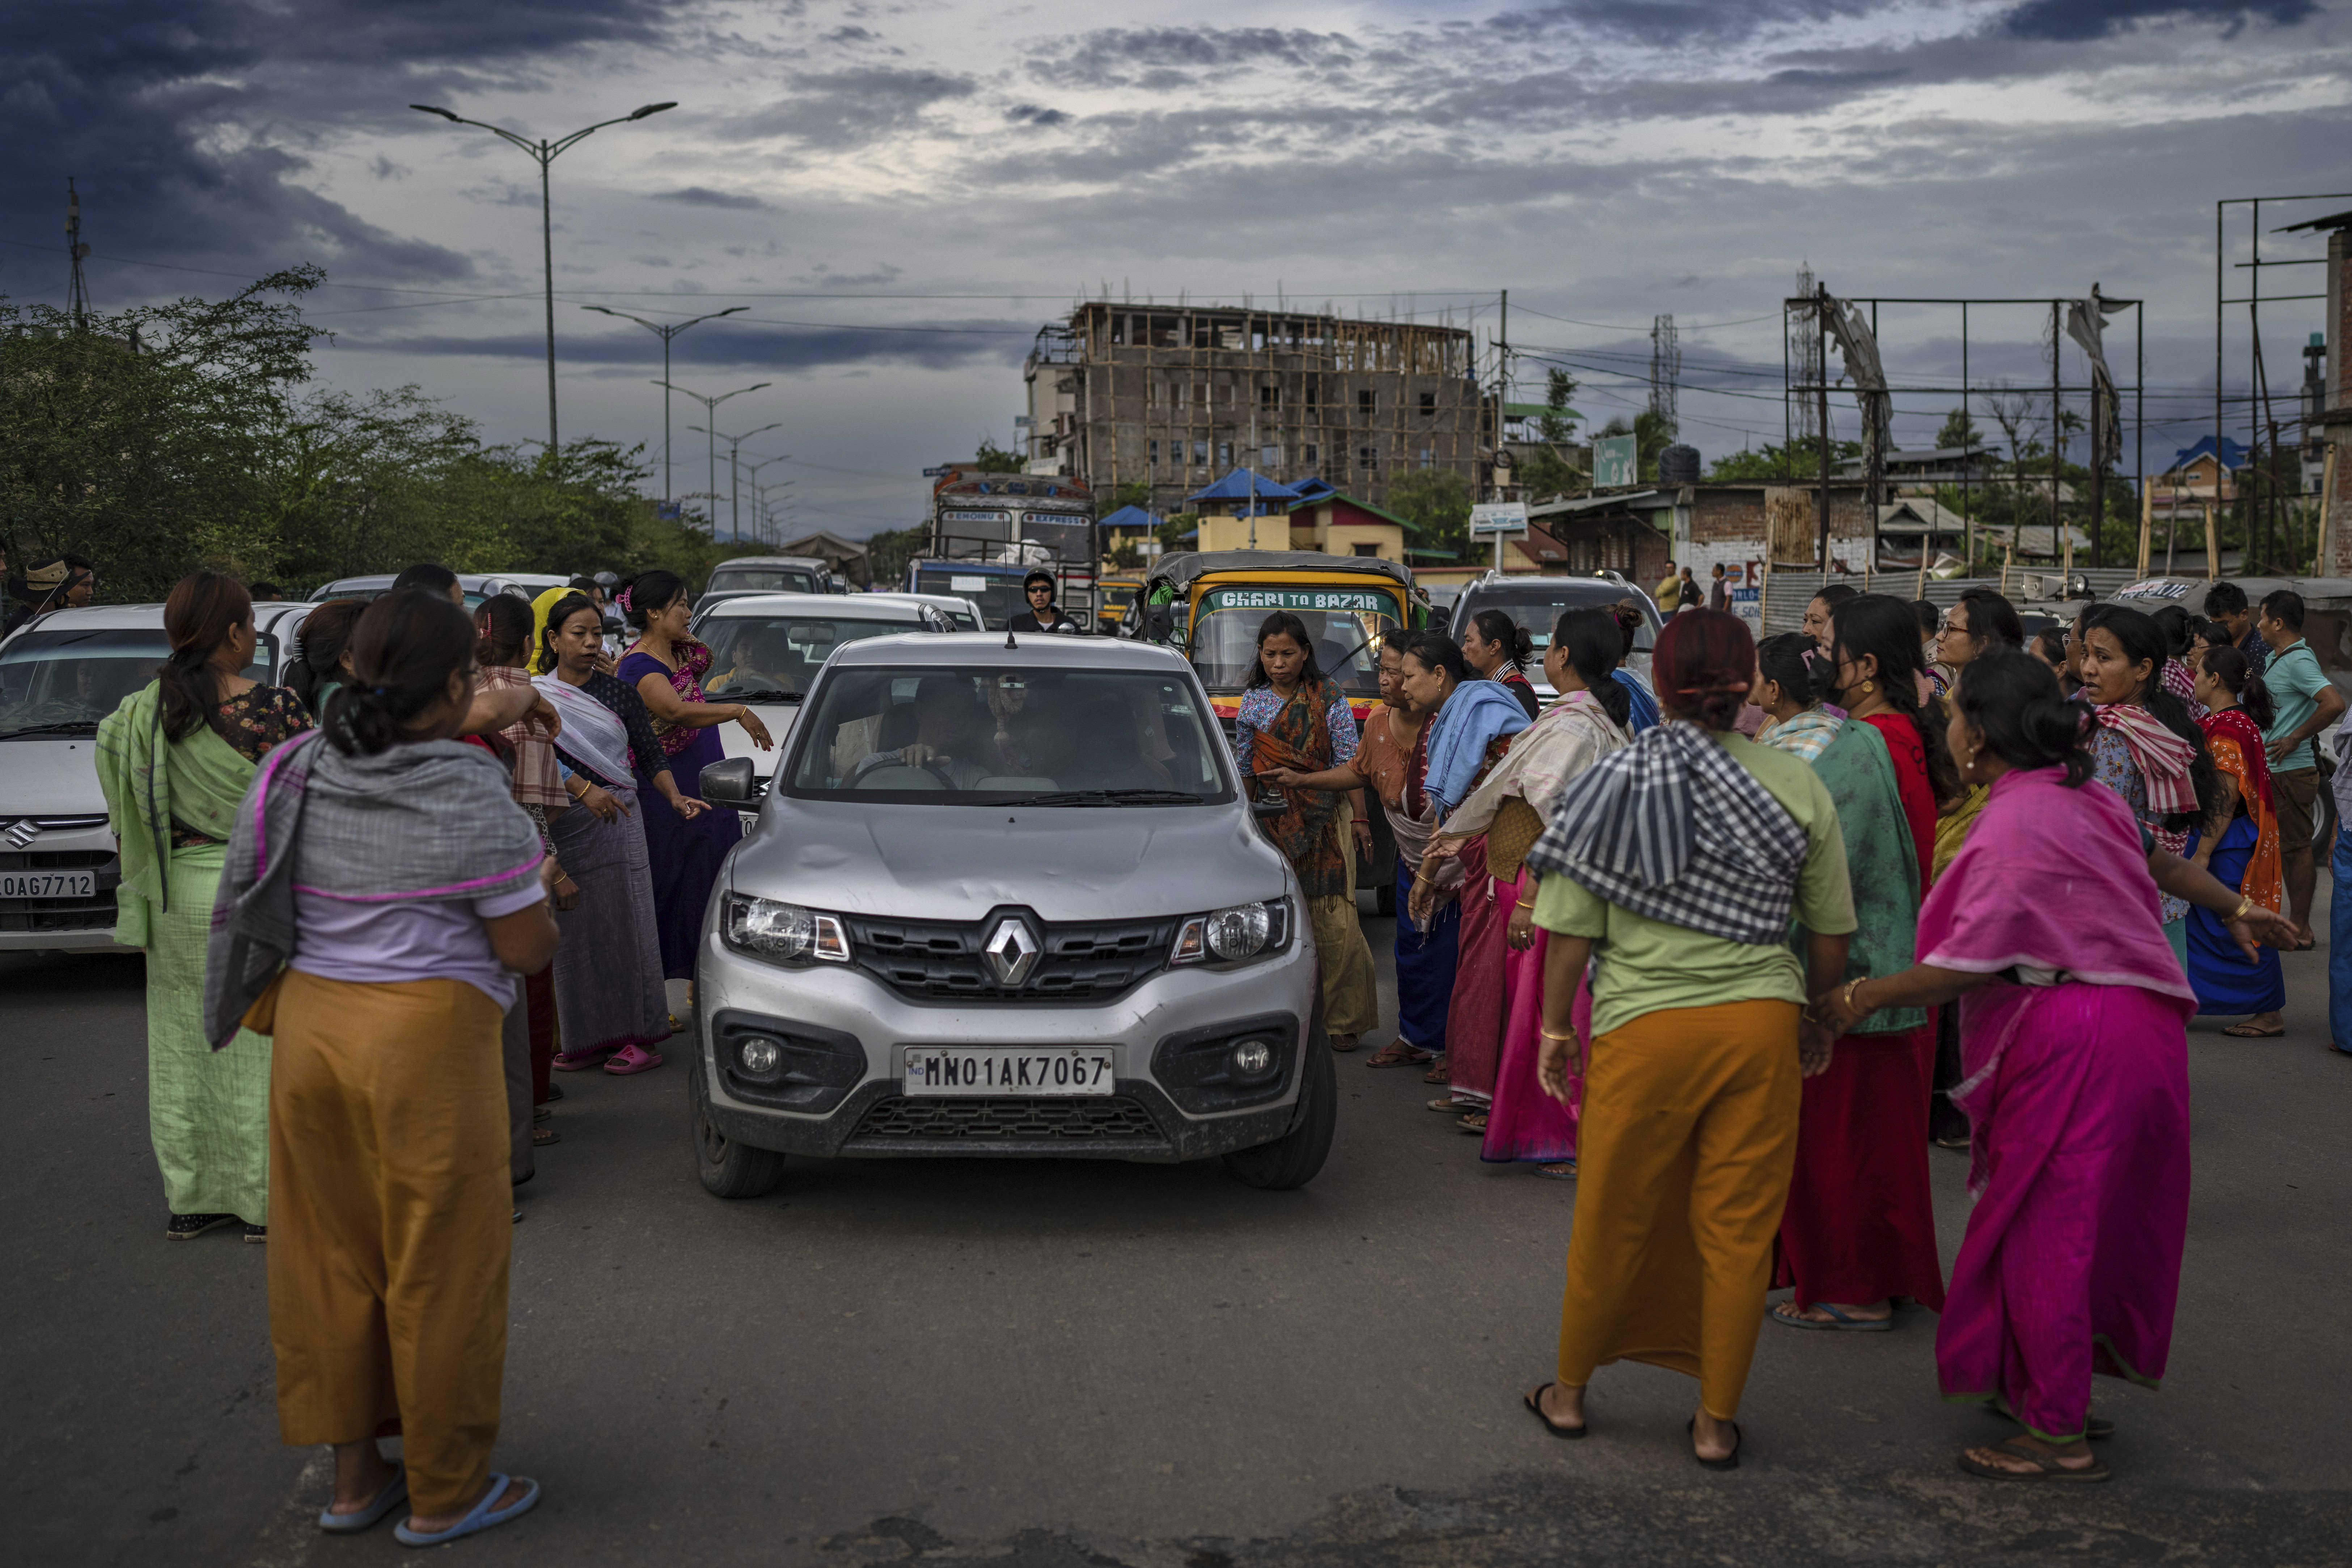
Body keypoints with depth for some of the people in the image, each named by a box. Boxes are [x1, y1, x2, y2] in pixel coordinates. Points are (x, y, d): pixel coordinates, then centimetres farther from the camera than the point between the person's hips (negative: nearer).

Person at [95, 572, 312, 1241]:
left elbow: (126, 818, 7)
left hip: (175, 900, 5)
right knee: (257, 1048, 4)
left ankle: (188, 1197, 21)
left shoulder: (140, 712, 0)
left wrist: (144, 889, 18)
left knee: (179, 1046, 13)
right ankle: (264, 1200, 11)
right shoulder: (274, 708, -15)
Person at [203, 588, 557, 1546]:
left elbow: (263, 917, 12)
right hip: (427, 1045, -6)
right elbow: (529, 950, -12)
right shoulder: (469, 799, -15)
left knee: (332, 1261, 17)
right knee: (439, 1267, 7)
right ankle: (444, 1493, 20)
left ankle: (352, 1476, 29)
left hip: (308, 1030, 7)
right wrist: (536, 886, 6)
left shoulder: (292, 777, 3)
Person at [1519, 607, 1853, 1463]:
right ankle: (1716, 1422, 21)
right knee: (1738, 1228, 10)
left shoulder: (1611, 783, -3)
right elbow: (1831, 934, 8)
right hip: (1761, 1025, 1)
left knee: (1613, 1222, 13)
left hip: (1645, 1028, -1)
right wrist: (1817, 1017, 23)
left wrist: (1556, 1027, 7)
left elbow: (1571, 928, -4)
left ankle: (1569, 1393, 30)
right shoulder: (1797, 786, 2)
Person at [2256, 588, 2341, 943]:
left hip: (2292, 771, -10)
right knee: (2286, 847, 15)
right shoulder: (2275, 659, 14)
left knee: (2297, 847, -4)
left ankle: (2300, 928, 1)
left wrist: (2295, 739, -21)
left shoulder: (2299, 661, -17)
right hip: (2274, 770, 10)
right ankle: (2296, 923, 23)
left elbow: (2334, 704, -29)